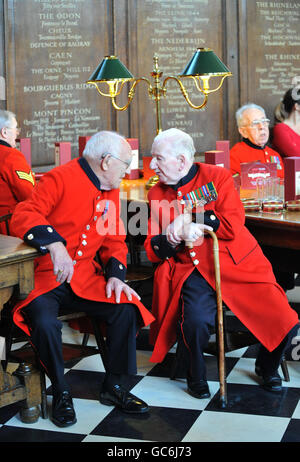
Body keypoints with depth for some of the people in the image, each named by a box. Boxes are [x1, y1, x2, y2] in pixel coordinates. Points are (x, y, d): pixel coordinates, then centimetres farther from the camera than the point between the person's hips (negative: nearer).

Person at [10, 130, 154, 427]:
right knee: (44, 322, -32)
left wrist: (115, 274, -1)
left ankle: (114, 387, 6)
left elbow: (114, 240, 18)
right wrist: (54, 244, -38)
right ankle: (61, 392, -6)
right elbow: (23, 216, -22)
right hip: (44, 277, -6)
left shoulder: (110, 191, 13)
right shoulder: (60, 178, -12)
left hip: (85, 278, 6)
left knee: (125, 310, -15)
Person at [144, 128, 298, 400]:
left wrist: (189, 218, -14)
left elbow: (233, 225, -11)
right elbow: (153, 251, 5)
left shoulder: (218, 176, 0)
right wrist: (175, 236, -16)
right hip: (192, 271, 0)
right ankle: (196, 375, 0)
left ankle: (267, 367, 19)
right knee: (197, 319, -32)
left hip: (238, 264, 0)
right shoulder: (157, 194, 9)